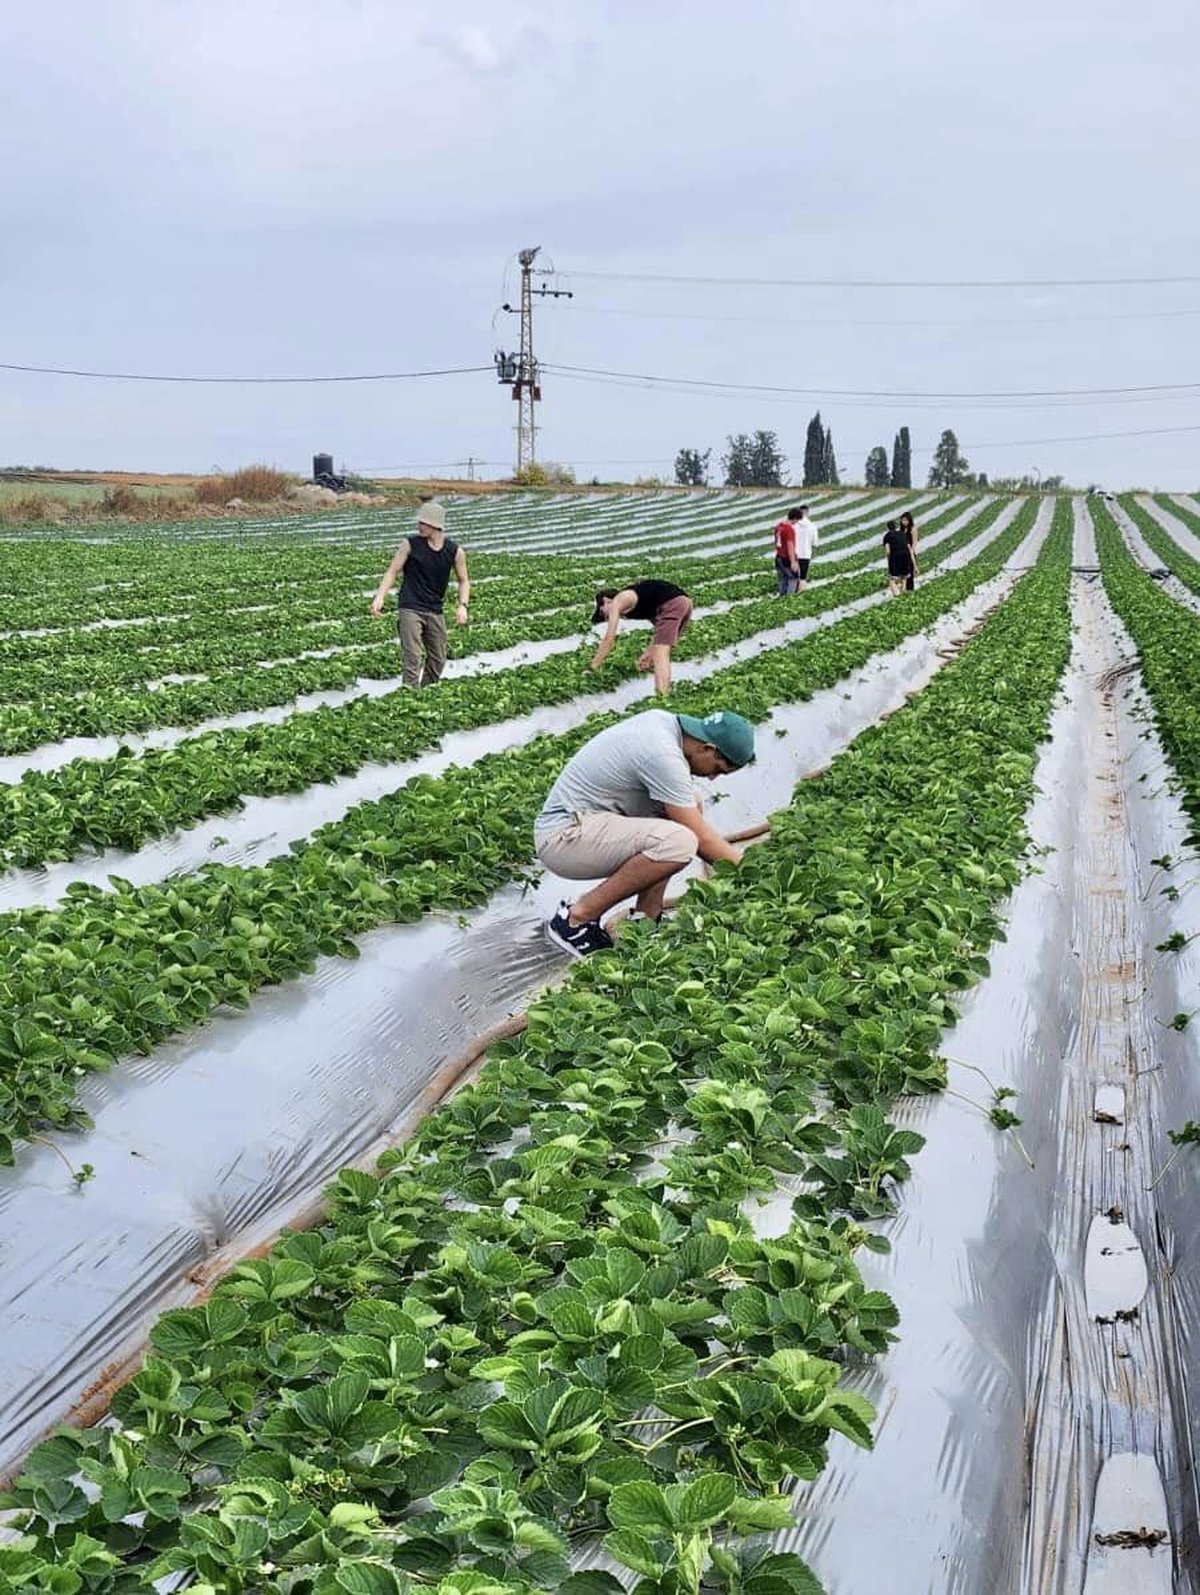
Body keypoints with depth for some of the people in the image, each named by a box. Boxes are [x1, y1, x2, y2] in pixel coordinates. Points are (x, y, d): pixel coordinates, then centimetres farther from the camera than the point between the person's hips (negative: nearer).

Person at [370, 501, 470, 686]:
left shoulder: (454, 551, 0)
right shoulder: (410, 544, -5)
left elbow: (463, 581, 10)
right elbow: (393, 571, -2)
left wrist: (462, 605, -7)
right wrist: (380, 597, -16)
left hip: (435, 612, 4)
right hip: (410, 609, -4)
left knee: (438, 661, 11)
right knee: (413, 658, -13)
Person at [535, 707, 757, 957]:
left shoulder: (660, 720, 6)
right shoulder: (664, 756, -21)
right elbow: (701, 840, -16)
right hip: (564, 839, -10)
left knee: (688, 805, 13)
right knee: (679, 843, -29)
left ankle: (646, 918, 8)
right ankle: (578, 917, -13)